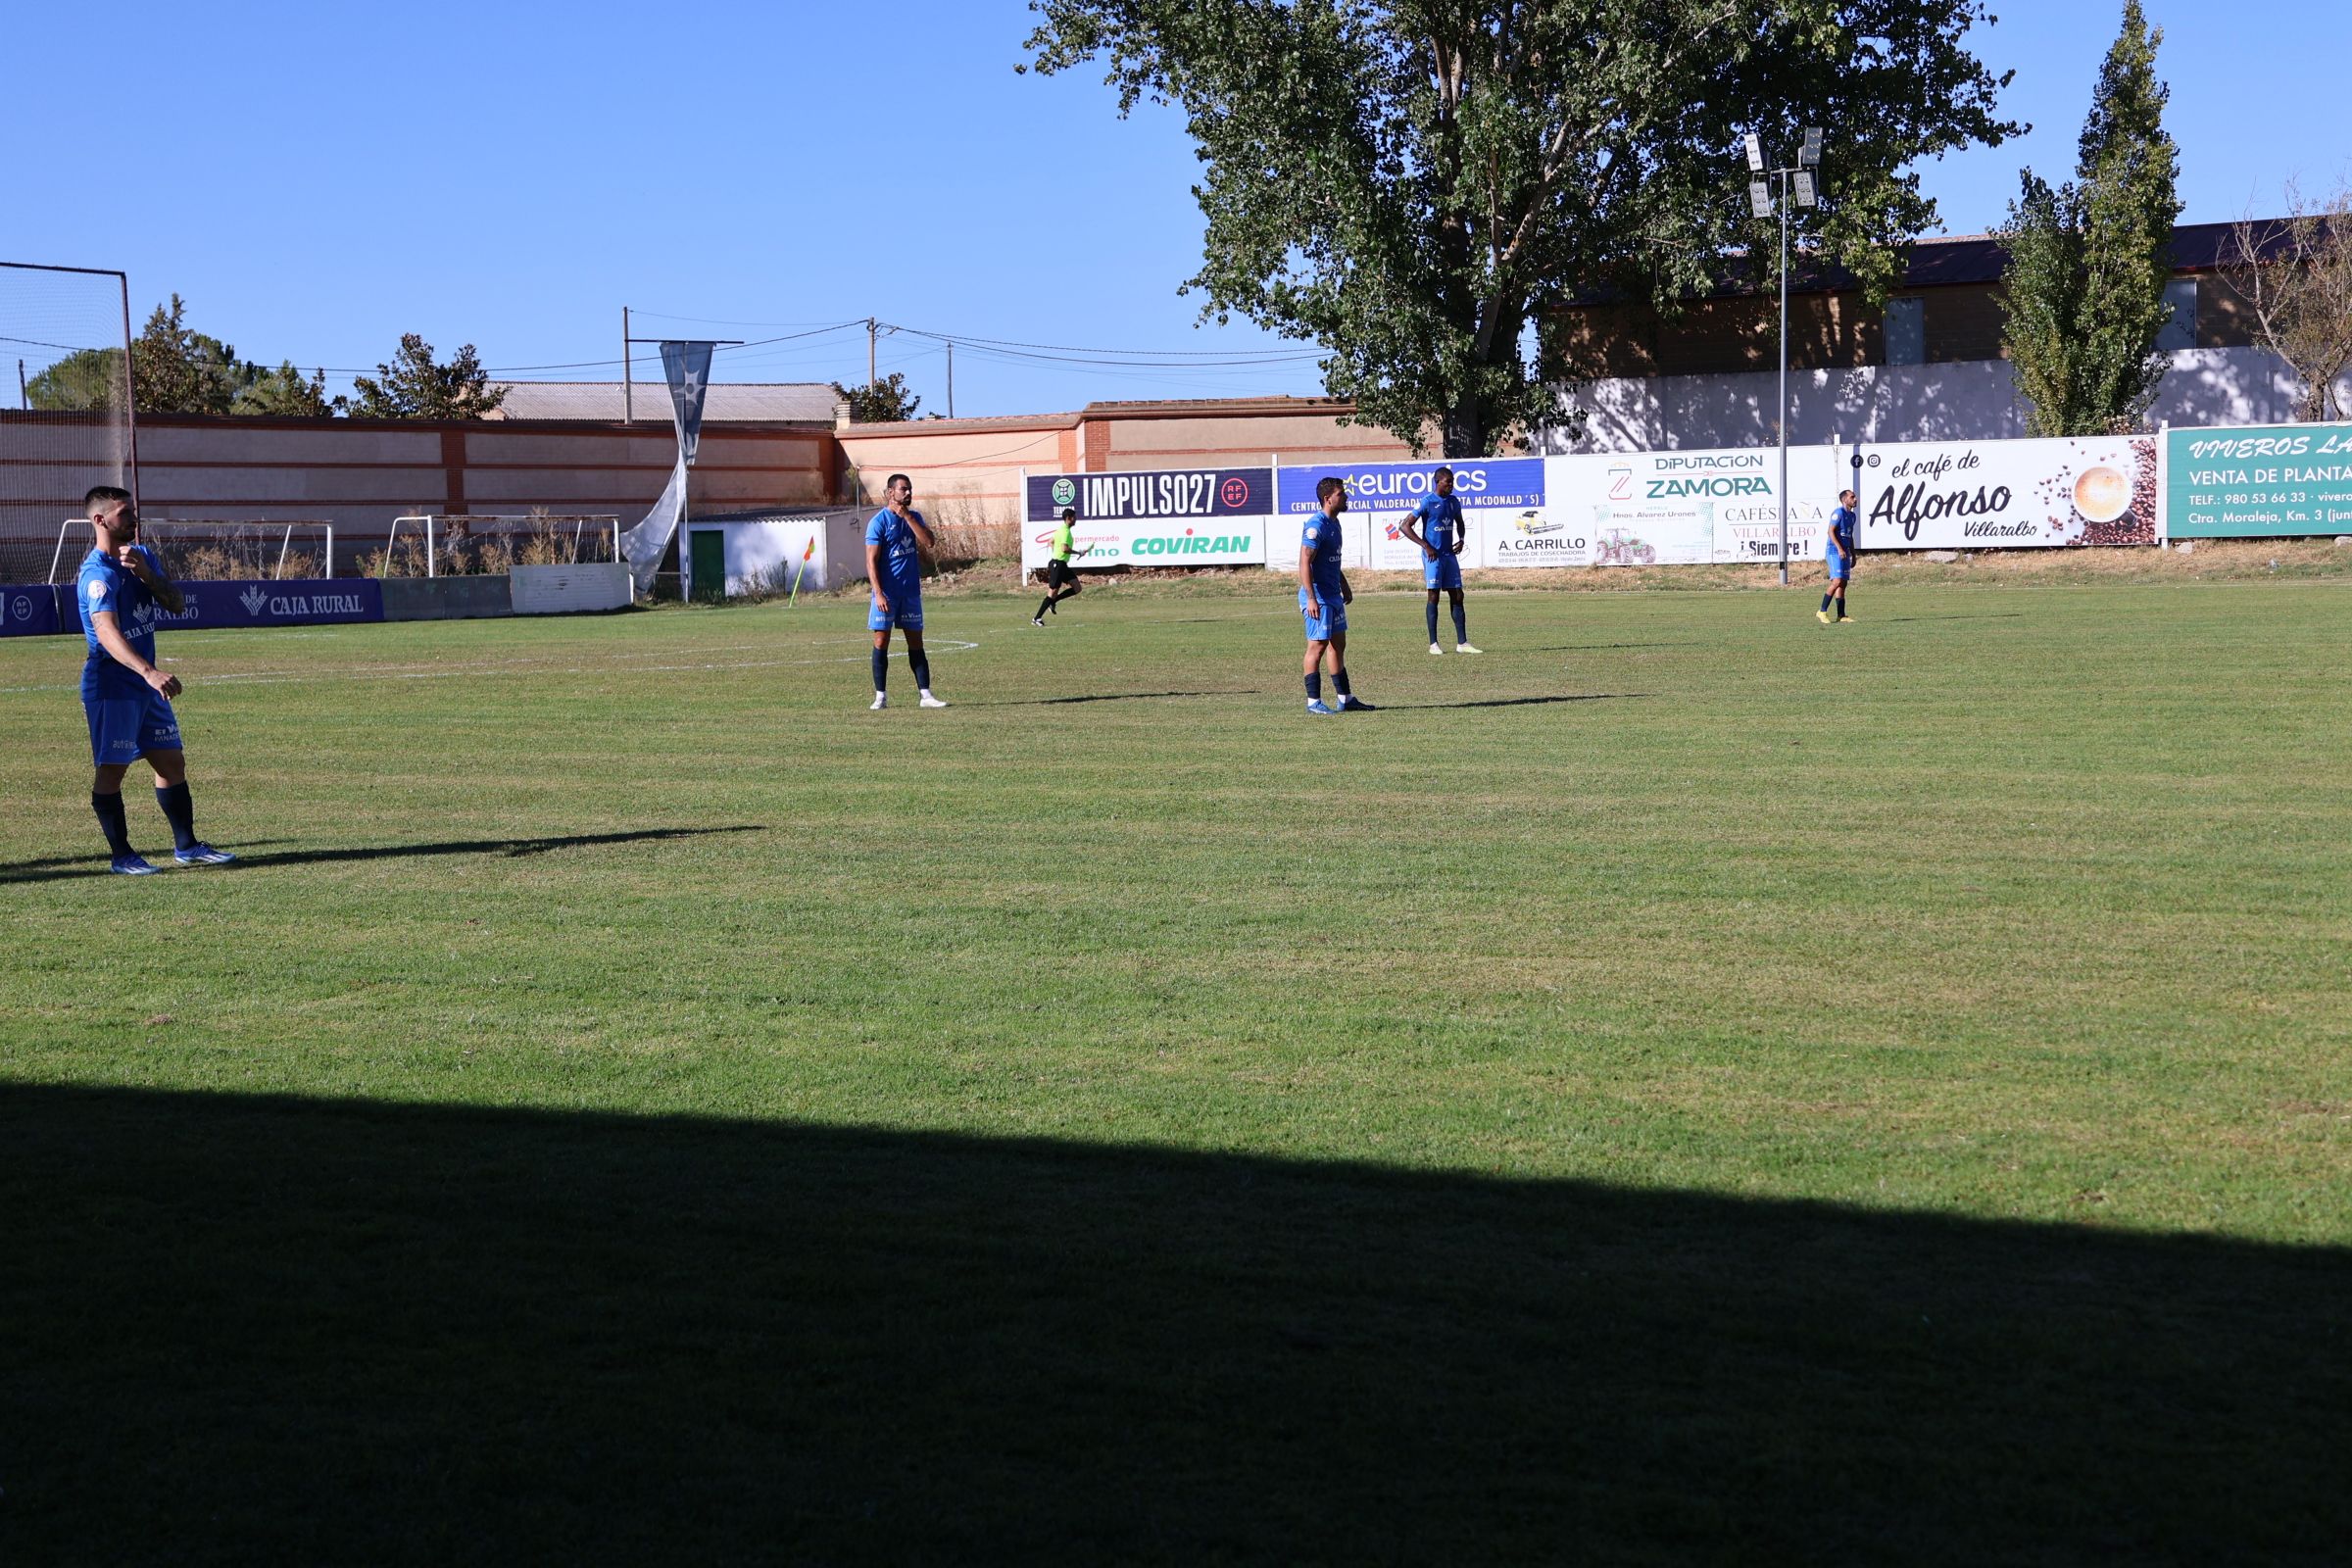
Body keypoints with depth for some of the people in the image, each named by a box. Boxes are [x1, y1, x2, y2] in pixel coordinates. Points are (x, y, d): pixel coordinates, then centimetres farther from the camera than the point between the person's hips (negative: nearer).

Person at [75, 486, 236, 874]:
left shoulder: (143, 556, 10)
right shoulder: (98, 573, -18)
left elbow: (176, 604, 4)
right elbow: (107, 632, -32)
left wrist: (145, 572, -13)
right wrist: (150, 672, -44)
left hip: (145, 683, 9)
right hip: (111, 685, -9)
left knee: (172, 761, 11)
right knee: (112, 769, -1)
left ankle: (186, 846, 20)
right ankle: (122, 856, 5)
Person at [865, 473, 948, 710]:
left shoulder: (914, 517, 9)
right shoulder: (879, 521, -7)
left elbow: (930, 543, -7)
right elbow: (871, 560, -10)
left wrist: (907, 516, -12)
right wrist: (878, 593, -18)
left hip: (911, 591, 5)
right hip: (887, 592, -5)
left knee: (916, 643, 6)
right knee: (881, 642, -2)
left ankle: (926, 695, 7)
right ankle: (881, 696, 5)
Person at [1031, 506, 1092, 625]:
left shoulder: (1061, 529, 14)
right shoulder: (1066, 531, -17)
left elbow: (1051, 542, 25)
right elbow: (1065, 548, -29)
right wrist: (1079, 553, -17)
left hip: (1062, 565, 10)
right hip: (1058, 565, -10)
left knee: (1076, 588, 7)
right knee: (1053, 592, -7)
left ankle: (1052, 601, 11)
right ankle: (1036, 618, -3)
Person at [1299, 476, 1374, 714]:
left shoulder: (1334, 523, 13)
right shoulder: (1316, 525, -17)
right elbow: (1305, 562, -22)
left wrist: (1345, 587, 28)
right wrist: (1311, 598, -27)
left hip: (1333, 596, 10)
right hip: (1318, 597, -10)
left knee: (1338, 645, 13)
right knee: (1318, 646, -6)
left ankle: (1346, 699, 19)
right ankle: (1313, 702, -2)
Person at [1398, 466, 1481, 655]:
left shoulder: (1453, 502, 9)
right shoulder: (1427, 502, -10)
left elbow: (1459, 522, 28)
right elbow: (1406, 526, -11)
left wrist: (1461, 539, 8)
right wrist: (1426, 546, -14)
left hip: (1450, 554, 6)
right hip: (1433, 556, -6)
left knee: (1457, 596, 4)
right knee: (1433, 596, -4)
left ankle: (1462, 643, 6)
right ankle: (1433, 644, 0)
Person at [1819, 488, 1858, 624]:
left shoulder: (1852, 515, 18)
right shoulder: (1838, 513, -9)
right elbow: (1831, 531, -17)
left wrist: (1853, 555, 22)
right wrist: (1839, 548, -26)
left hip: (1845, 553, 9)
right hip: (1834, 551, -9)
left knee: (1843, 583, 6)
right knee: (1837, 581, -17)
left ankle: (1841, 616, 6)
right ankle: (1822, 612, -12)